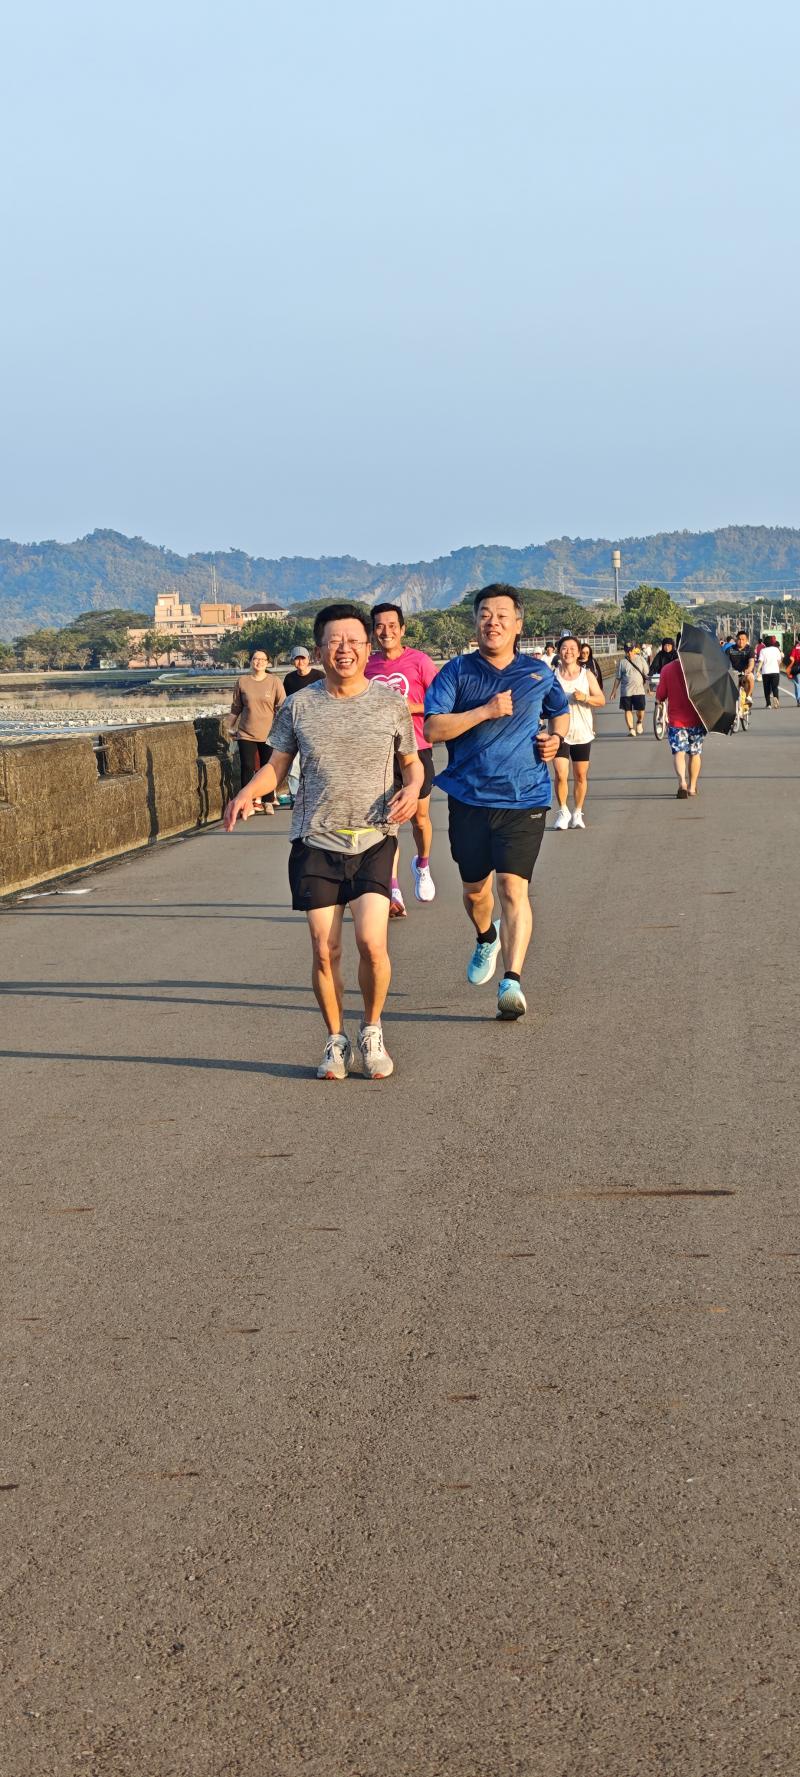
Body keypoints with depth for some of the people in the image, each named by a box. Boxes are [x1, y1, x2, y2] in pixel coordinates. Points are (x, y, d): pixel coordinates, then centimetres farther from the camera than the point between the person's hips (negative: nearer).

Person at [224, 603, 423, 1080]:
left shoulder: (391, 704, 3)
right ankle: (337, 1042, 19)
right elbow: (278, 765, 9)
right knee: (325, 950, 0)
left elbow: (412, 762, 14)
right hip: (316, 843, 1)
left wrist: (412, 789, -8)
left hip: (373, 840, -1)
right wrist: (248, 793, -10)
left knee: (372, 941, -15)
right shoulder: (299, 706, 3)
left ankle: (372, 1031, 10)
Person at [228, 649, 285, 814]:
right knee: (247, 768, -2)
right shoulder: (242, 681, 3)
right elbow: (236, 707, 13)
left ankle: (268, 802, 15)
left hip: (268, 733, -1)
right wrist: (231, 726, 17)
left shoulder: (274, 681, -1)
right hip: (246, 733, 1)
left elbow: (281, 707, 0)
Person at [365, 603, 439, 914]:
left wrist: (409, 706, -17)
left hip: (416, 749, -2)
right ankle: (393, 891, -5)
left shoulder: (419, 660, -6)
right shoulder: (367, 665, 5)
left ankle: (422, 865, 41)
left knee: (419, 818, 11)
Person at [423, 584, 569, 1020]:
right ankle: (487, 939, 49)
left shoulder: (538, 673, 7)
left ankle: (512, 982, -21)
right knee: (475, 888, 16)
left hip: (523, 799, -1)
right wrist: (486, 711, -18)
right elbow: (433, 727, -11)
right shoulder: (458, 671, 0)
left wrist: (556, 737, 5)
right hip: (469, 799, 1)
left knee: (513, 887, -16)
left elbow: (560, 711, 27)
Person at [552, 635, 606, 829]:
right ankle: (562, 811, 5)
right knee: (560, 775, -12)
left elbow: (601, 700, 1)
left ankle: (578, 813, 21)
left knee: (581, 776, 7)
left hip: (582, 733, 2)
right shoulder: (552, 675, 0)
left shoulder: (587, 675, 2)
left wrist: (585, 698, -15)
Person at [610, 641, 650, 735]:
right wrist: (614, 691, 6)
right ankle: (631, 729, 8)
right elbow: (617, 678, 7)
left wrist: (647, 685, 5)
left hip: (639, 690, 0)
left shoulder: (640, 659, 5)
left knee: (640, 710, -4)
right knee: (628, 710, 0)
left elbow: (646, 674, 11)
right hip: (626, 691, 0)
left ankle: (639, 722, 27)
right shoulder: (622, 662, 3)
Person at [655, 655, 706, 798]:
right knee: (695, 753, 16)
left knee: (678, 752, -2)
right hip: (696, 720, 1)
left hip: (675, 720, -1)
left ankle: (682, 782, -26)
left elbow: (660, 697, -4)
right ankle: (692, 786, 24)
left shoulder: (666, 669, -7)